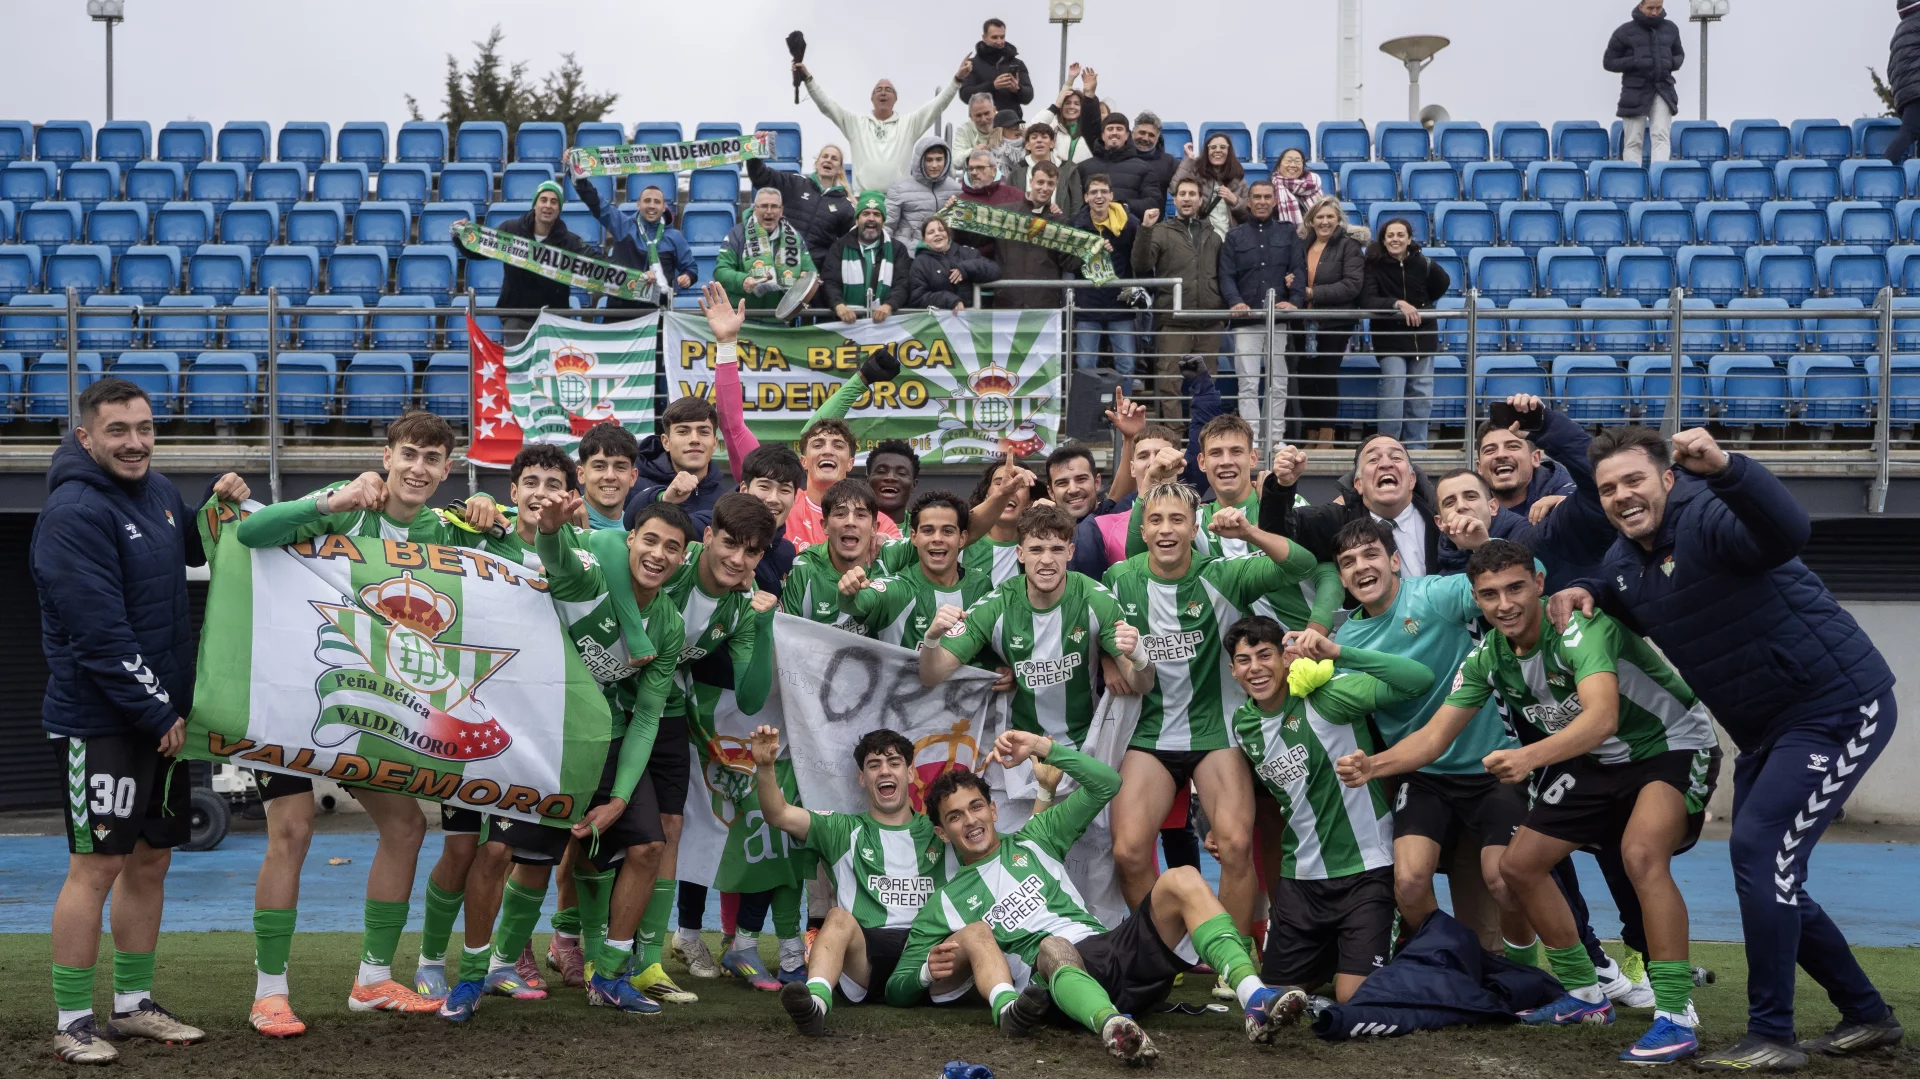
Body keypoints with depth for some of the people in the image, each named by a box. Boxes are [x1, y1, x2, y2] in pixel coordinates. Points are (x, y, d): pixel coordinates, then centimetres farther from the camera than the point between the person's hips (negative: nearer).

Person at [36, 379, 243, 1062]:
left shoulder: (156, 492, 9)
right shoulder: (74, 513, -17)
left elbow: (199, 551, 30)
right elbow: (99, 633, -21)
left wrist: (223, 505, 8)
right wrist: (157, 714, -16)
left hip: (162, 714, 8)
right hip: (99, 719, -8)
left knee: (150, 860, 13)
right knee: (97, 866, -6)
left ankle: (133, 1005, 24)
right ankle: (72, 1024, 3)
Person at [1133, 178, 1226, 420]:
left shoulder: (1213, 237, 17)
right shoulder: (1161, 232, 5)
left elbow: (1223, 278, 20)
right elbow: (1141, 267, -9)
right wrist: (1145, 230, -19)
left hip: (1209, 324, 4)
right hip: (1172, 324, -3)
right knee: (1169, 384, -6)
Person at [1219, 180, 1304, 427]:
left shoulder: (1288, 233, 14)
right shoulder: (1234, 236, 14)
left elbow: (1298, 270, 4)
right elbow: (1227, 275, 5)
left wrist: (1295, 300, -13)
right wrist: (1235, 302, -15)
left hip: (1280, 321, 1)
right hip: (1246, 322, -1)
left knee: (1278, 385, 2)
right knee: (1249, 385, -8)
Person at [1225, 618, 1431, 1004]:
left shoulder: (1326, 693, -16)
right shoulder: (1243, 725, 4)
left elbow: (1419, 680, -27)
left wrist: (1337, 653, -33)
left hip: (1364, 868, -6)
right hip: (1300, 876, 6)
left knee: (1354, 998, -11)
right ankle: (1332, 956, 38)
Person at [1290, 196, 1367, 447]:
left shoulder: (1349, 246, -2)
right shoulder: (1301, 247, 13)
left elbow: (1352, 284, -13)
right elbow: (1295, 280, 23)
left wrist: (1314, 293, -15)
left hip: (1335, 322, -5)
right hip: (1306, 323, 5)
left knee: (1327, 377, -4)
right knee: (1304, 379, 3)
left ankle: (1325, 438, 4)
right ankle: (1310, 437, 14)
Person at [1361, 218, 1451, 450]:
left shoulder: (1423, 264, -5)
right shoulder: (1375, 266, -10)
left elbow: (1442, 285, 16)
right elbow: (1367, 301, -21)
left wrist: (1419, 305, 9)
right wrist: (1398, 304, -32)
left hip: (1422, 337, 3)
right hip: (1390, 339, -3)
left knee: (1421, 396, 6)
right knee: (1393, 391, -16)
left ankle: (1416, 447, 17)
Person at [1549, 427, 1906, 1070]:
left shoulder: (1708, 516, -22)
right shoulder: (1623, 561, 5)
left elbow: (1788, 532, -42)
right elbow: (1621, 612, 25)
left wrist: (1725, 468, -58)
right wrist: (1582, 593, 1)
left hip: (1839, 707, -10)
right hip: (1765, 729, 10)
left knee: (1759, 851, -18)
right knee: (1767, 875, 12)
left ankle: (1771, 1038, -9)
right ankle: (1866, 1015, 28)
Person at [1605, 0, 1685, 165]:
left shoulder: (1670, 29, 9)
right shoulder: (1625, 32, -1)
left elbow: (1679, 54, 22)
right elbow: (1609, 62, 1)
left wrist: (1671, 63, -2)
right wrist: (1635, 62, -15)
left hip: (1663, 89, 2)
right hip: (1635, 91, -2)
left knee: (1661, 136, -12)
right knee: (1633, 142, 0)